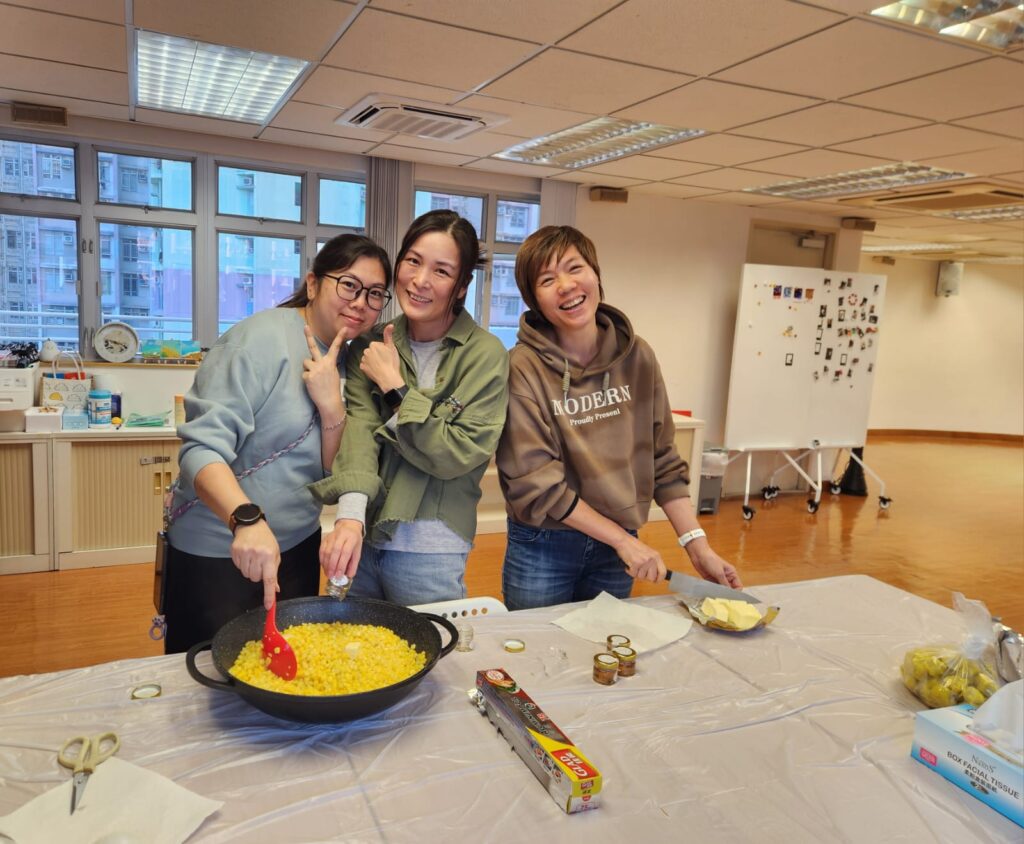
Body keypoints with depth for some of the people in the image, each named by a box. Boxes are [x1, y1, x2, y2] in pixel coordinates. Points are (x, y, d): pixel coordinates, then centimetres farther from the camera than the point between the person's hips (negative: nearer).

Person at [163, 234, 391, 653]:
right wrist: (248, 519, -42)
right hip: (218, 553, -6)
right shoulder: (263, 336, -17)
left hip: (298, 550, 6)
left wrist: (332, 406, -18)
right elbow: (201, 448, -25)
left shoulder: (344, 362, 3)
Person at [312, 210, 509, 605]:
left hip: (429, 553, -4)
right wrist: (350, 515, -27)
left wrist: (393, 385, -16)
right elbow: (360, 427, -12)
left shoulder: (484, 354, -10)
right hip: (361, 536, 4)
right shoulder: (371, 344, 1)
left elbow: (458, 454, -14)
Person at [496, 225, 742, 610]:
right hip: (543, 549, -3)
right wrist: (622, 539, -16)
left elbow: (661, 460, 1)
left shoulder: (636, 357, -3)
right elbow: (534, 482, -18)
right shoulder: (524, 368, -16)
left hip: (617, 549, 4)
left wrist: (697, 545, -5)